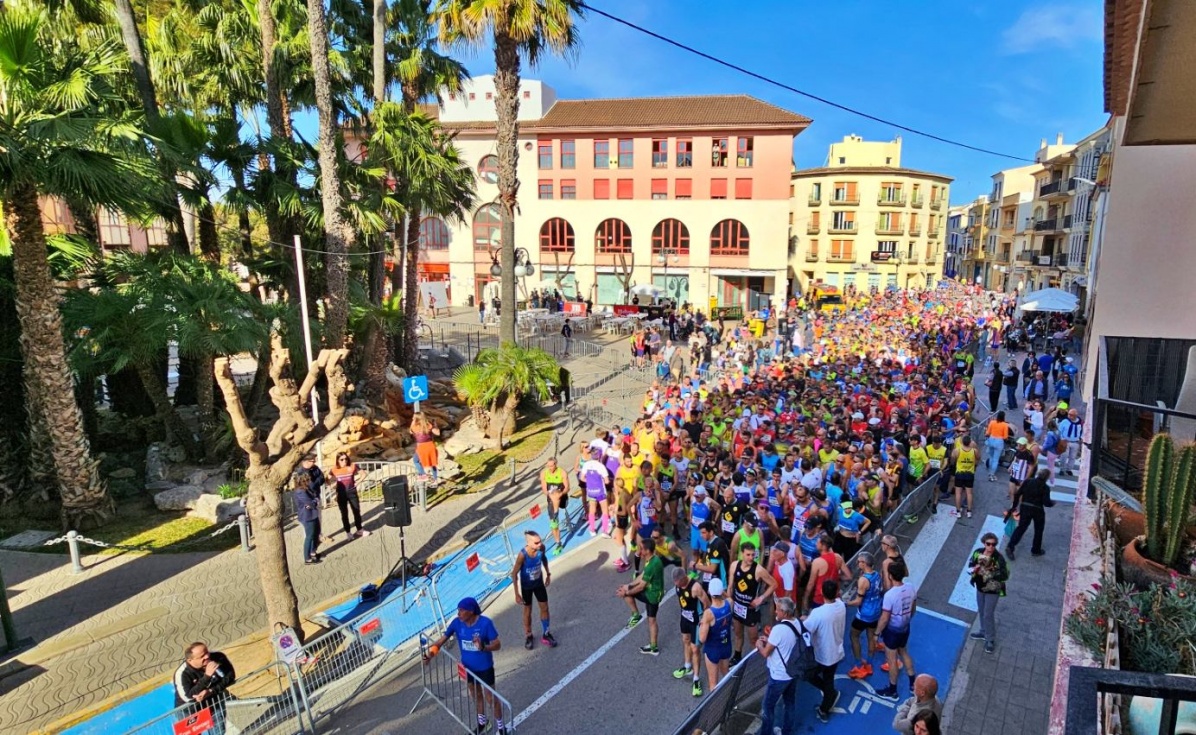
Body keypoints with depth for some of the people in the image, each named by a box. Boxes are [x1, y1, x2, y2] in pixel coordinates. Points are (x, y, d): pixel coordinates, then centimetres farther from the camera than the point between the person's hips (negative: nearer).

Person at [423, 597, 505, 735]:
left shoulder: (485, 623, -28)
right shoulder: (457, 622, -16)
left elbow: (497, 644, -24)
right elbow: (443, 638, -6)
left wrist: (483, 647, -43)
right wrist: (430, 652, -19)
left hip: (484, 667, -5)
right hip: (468, 667, 5)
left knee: (491, 697, 10)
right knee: (475, 695, 26)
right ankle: (482, 721, 52)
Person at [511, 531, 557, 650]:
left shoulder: (541, 548, -23)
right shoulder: (522, 555, -35)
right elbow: (514, 574, -24)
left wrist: (548, 574, 11)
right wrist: (517, 594, -20)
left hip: (539, 583, 4)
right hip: (526, 586, -4)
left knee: (544, 608, 15)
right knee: (527, 611, 16)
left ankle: (545, 634, 36)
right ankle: (528, 636, 40)